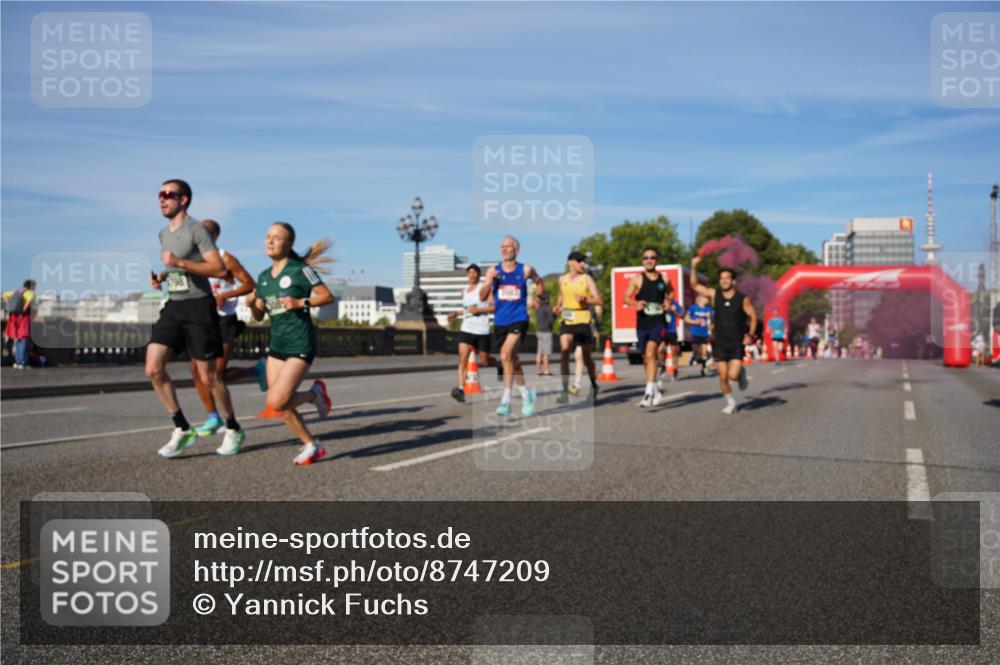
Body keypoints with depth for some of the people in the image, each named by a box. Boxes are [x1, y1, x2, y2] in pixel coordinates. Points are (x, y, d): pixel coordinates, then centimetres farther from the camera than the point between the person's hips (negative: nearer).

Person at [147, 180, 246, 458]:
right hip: (173, 305, 7)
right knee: (153, 369, -6)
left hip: (198, 305, -7)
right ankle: (182, 429, 6)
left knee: (208, 377, -1)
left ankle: (234, 431, 18)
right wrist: (161, 277, 10)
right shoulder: (164, 233, 15)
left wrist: (180, 262, -22)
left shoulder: (196, 229, -9)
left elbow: (220, 269, -17)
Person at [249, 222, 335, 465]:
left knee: (276, 402, -17)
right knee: (281, 406, 5)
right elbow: (259, 316, 14)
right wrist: (252, 304, -7)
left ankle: (314, 393, 10)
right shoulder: (263, 277, 10)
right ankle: (311, 446, 21)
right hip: (276, 344, 7)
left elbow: (327, 296, -8)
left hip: (300, 344, -7)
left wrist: (300, 303, -20)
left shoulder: (300, 270, -8)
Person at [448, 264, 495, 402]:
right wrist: (456, 313, 17)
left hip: (482, 331, -4)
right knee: (462, 359, -15)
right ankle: (461, 390, -23)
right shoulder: (464, 291, 15)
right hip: (466, 330, 4)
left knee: (484, 362, 6)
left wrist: (478, 310, -19)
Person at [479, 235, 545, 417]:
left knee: (506, 354, -23)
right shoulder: (493, 270, 4)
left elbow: (540, 283, 22)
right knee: (512, 360, 13)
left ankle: (506, 399, -20)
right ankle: (526, 395, 31)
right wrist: (490, 282, -18)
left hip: (519, 319, -4)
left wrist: (537, 297, 4)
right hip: (500, 321, 4)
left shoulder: (526, 270, 2)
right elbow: (482, 297, -2)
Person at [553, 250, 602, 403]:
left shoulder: (587, 278, 1)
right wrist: (558, 307, 7)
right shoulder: (562, 279, 10)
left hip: (583, 321, -2)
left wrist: (585, 300, -23)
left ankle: (593, 386, 32)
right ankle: (565, 391, -18)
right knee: (564, 350, -19)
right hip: (566, 321, 2)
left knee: (587, 357, 7)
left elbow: (599, 300, -6)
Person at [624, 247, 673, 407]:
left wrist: (668, 301, 4)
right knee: (646, 358, 11)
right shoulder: (637, 279, 1)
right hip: (642, 322, 1)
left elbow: (670, 292, 25)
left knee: (650, 353, -20)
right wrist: (635, 303, -23)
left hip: (658, 321, -1)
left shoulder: (664, 279, 6)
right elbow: (626, 297, -3)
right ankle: (655, 390, 29)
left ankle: (649, 391, -24)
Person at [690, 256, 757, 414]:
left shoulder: (742, 299, -6)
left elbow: (753, 317, 3)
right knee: (723, 376, -1)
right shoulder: (714, 295, 1)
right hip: (720, 343, 2)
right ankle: (730, 402, 20)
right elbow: (695, 285, 1)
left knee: (733, 375, -13)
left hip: (737, 344, -2)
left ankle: (741, 372, 23)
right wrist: (694, 267, -10)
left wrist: (749, 335, -6)